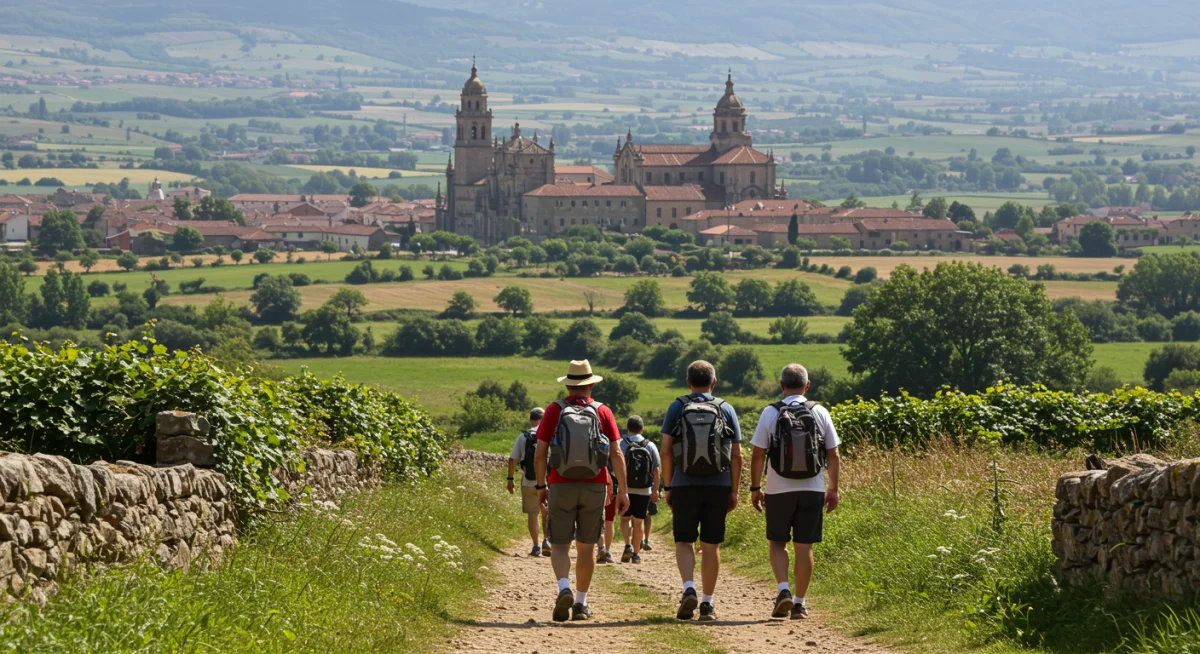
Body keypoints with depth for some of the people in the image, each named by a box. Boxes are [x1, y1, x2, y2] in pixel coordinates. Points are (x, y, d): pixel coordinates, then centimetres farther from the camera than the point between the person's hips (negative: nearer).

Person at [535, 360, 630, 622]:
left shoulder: (554, 411, 0)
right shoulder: (603, 412, 2)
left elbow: (540, 454, -2)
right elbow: (616, 455, -3)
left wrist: (541, 486, 10)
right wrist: (623, 491, 1)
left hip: (561, 486, -1)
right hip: (595, 487, 1)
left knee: (559, 545, 3)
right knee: (585, 547, 12)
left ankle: (564, 589, -22)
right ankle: (581, 603, 15)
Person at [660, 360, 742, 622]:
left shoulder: (677, 408, 1)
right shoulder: (726, 410, 4)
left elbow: (666, 451, -2)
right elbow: (736, 456, 2)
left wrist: (667, 487, 4)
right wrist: (734, 490, 8)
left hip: (685, 485, -1)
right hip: (718, 486, 1)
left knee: (684, 542, 7)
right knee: (711, 545, 7)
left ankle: (689, 589, -15)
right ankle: (707, 603, 9)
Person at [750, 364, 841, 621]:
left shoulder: (770, 413, -3)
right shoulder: (820, 413, 2)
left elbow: (758, 455, -4)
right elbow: (833, 455, 3)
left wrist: (755, 487, 6)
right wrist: (833, 489, 12)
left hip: (779, 491, -1)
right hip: (812, 490, 1)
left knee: (777, 543, 12)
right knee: (804, 546, 6)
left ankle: (783, 590, -7)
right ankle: (800, 603, 7)